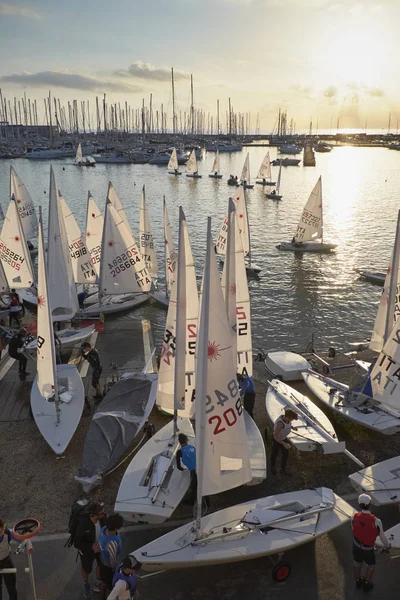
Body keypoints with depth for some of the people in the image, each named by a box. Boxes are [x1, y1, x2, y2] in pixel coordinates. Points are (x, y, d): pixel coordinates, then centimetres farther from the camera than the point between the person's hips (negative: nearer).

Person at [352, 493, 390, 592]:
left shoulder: (355, 517, -22)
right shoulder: (376, 521, -32)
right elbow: (382, 536, -16)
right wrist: (387, 545, 8)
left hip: (356, 546, 3)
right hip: (368, 550, -3)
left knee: (357, 564, 28)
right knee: (371, 566, 28)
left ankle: (358, 582, 51)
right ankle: (366, 585, 44)